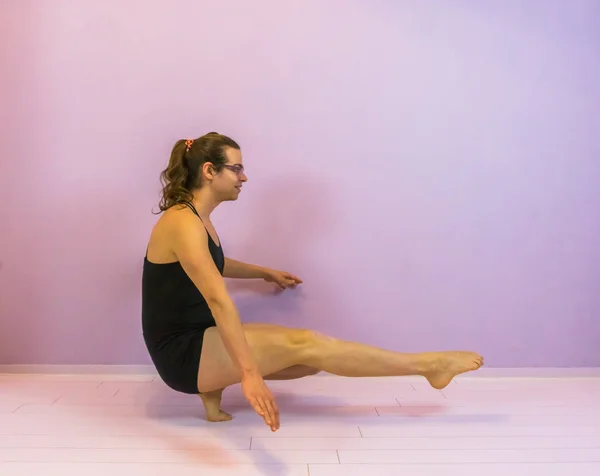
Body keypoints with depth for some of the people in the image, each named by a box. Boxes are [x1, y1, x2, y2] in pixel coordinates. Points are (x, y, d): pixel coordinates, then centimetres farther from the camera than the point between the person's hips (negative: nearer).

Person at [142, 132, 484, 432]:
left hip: (199, 342, 10)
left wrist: (265, 273, 32)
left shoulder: (198, 218, 10)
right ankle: (429, 365, -10)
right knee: (303, 344, -18)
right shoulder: (183, 223, -21)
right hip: (183, 354, -10)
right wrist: (250, 374, -41)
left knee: (311, 362, 0)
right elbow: (218, 299, -34)